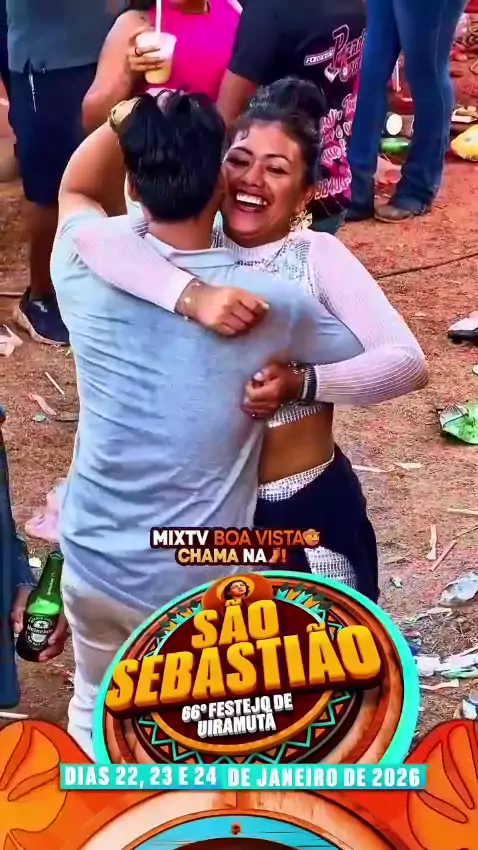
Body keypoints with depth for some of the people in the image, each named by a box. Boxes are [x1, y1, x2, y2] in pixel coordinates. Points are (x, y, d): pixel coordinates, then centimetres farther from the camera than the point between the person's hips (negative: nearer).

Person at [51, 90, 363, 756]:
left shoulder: (88, 264, -12)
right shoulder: (269, 302, -17)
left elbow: (75, 188, 14)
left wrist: (126, 116, 5)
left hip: (94, 563, 3)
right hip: (198, 585, -2)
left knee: (97, 711, 29)